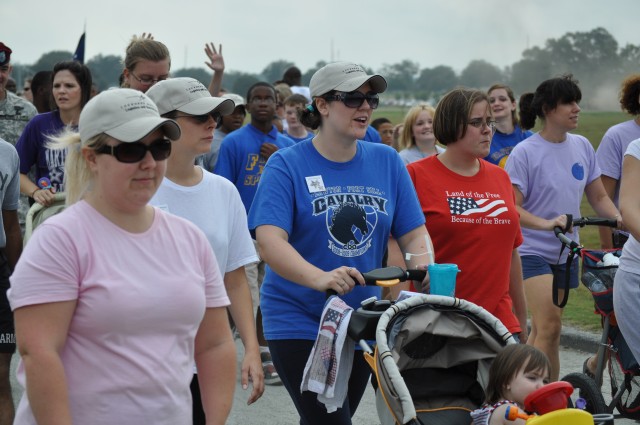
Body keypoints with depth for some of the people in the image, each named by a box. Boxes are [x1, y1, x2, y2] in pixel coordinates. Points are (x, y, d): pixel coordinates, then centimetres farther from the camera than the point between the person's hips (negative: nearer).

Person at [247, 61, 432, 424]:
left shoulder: (386, 161, 3)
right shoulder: (287, 164, -10)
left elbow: (414, 233, 3)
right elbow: (269, 241, -22)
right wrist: (320, 278, -40)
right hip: (299, 322, -5)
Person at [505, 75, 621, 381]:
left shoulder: (582, 146, 6)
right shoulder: (525, 152, -11)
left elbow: (598, 198, 12)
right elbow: (511, 208, -16)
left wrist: (621, 219, -7)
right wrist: (546, 223, -32)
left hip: (566, 252, 6)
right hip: (532, 250, -6)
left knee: (543, 329, 11)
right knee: (550, 326, -18)